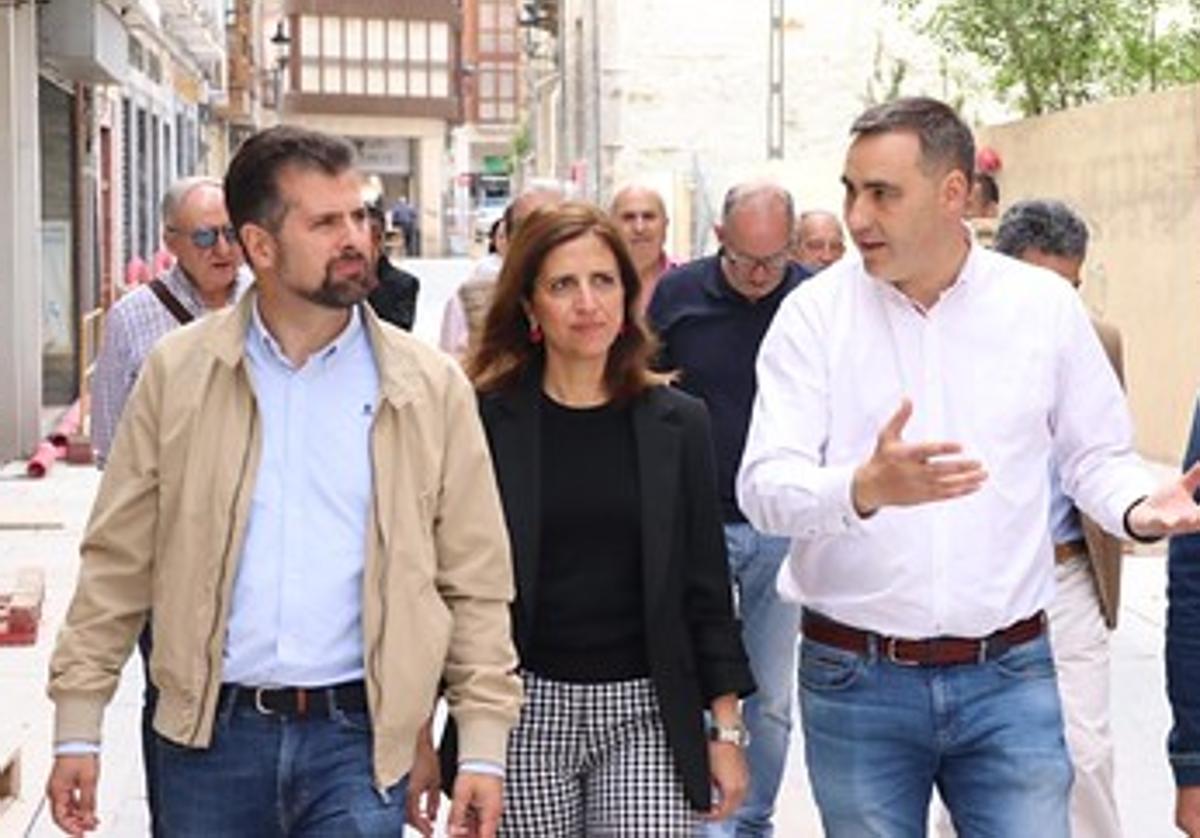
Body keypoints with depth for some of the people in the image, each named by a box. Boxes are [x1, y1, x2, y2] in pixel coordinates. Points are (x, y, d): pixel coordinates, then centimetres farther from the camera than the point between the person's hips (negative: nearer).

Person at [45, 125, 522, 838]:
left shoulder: (432, 387, 1)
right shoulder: (179, 372, 1)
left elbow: (477, 583, 3)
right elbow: (118, 561, 5)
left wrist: (484, 746, -2)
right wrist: (78, 728, 2)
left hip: (358, 735, -1)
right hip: (212, 734, 1)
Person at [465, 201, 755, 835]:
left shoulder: (677, 422, 5)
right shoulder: (483, 421, -1)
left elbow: (705, 588, 8)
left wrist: (726, 729, 5)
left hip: (647, 714, 1)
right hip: (523, 711, -1)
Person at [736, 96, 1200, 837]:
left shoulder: (1046, 306, 0)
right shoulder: (814, 312, -4)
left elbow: (1096, 454, 11)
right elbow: (765, 486, -12)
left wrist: (1139, 507, -12)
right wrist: (866, 488, -32)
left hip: (1008, 676, 1)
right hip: (854, 681, 0)